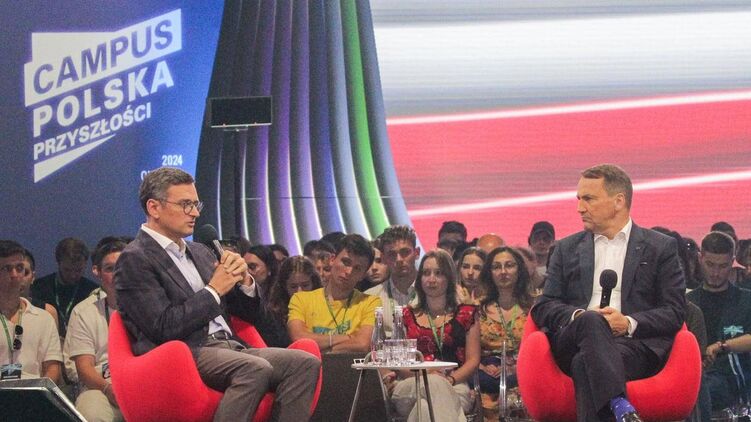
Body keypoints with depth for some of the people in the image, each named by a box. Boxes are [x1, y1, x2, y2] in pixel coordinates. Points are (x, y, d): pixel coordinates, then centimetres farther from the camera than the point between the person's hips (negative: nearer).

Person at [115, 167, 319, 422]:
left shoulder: (199, 252, 23)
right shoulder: (135, 260, -2)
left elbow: (247, 314, 26)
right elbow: (164, 328, -13)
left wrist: (244, 281, 5)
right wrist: (214, 290, -7)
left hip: (230, 348, 8)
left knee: (305, 363, -15)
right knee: (256, 369, -34)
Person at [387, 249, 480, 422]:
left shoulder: (466, 314, 19)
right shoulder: (407, 316, 23)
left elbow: (473, 360, 10)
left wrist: (451, 379, -13)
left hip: (454, 386, -1)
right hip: (409, 387, 1)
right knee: (435, 385, -38)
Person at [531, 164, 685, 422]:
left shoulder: (661, 248, 17)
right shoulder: (567, 249, 26)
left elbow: (675, 311, 8)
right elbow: (544, 307, 17)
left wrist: (629, 323, -11)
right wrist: (580, 316, -6)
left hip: (636, 344, -1)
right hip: (574, 340, 1)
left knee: (588, 362, -38)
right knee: (592, 322, -38)